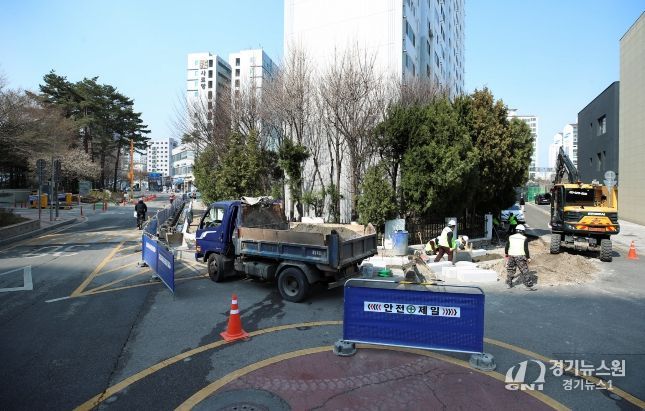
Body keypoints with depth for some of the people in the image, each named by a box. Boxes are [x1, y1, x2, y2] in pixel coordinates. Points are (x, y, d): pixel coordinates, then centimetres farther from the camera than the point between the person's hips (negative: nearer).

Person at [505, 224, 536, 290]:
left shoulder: (511, 237, 4)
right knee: (524, 271, 2)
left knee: (510, 270, 16)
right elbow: (526, 249, -10)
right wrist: (528, 257, -1)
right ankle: (529, 286, 4)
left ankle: (509, 283, 22)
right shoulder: (524, 239, -5)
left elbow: (506, 247, 8)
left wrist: (506, 254, 22)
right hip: (520, 257, -3)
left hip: (511, 256, 4)